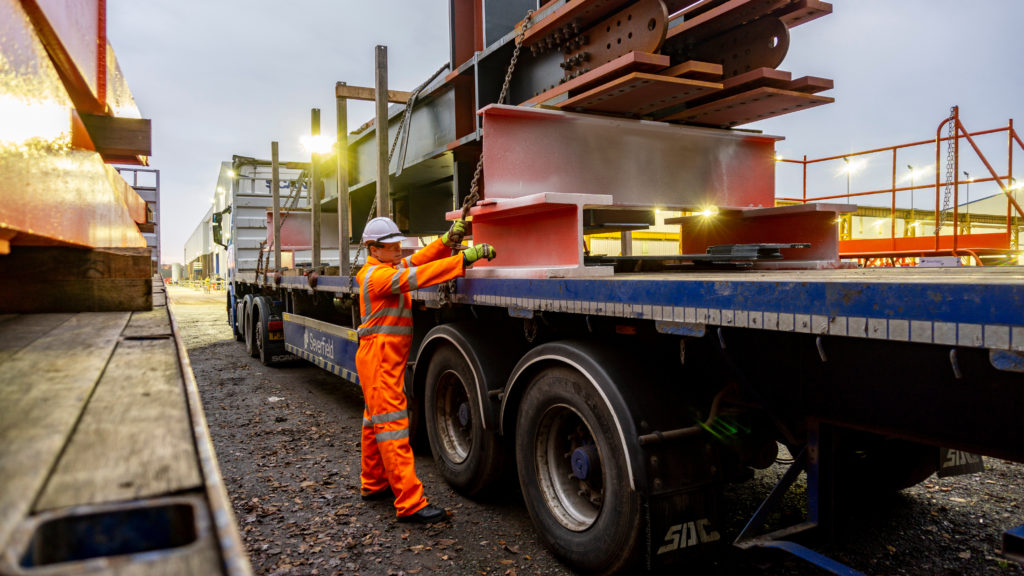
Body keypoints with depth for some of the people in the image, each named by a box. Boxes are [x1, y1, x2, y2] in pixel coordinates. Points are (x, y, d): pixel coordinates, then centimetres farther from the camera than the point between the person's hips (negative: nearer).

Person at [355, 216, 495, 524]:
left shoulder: (389, 269, 15)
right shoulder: (378, 275, -16)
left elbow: (418, 260, 6)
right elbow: (415, 276, -30)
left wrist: (448, 239, -11)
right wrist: (464, 257, -37)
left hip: (388, 357, 11)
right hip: (379, 357, -11)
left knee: (375, 420, 19)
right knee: (392, 425, -11)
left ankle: (373, 484, 33)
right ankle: (410, 503, -10)